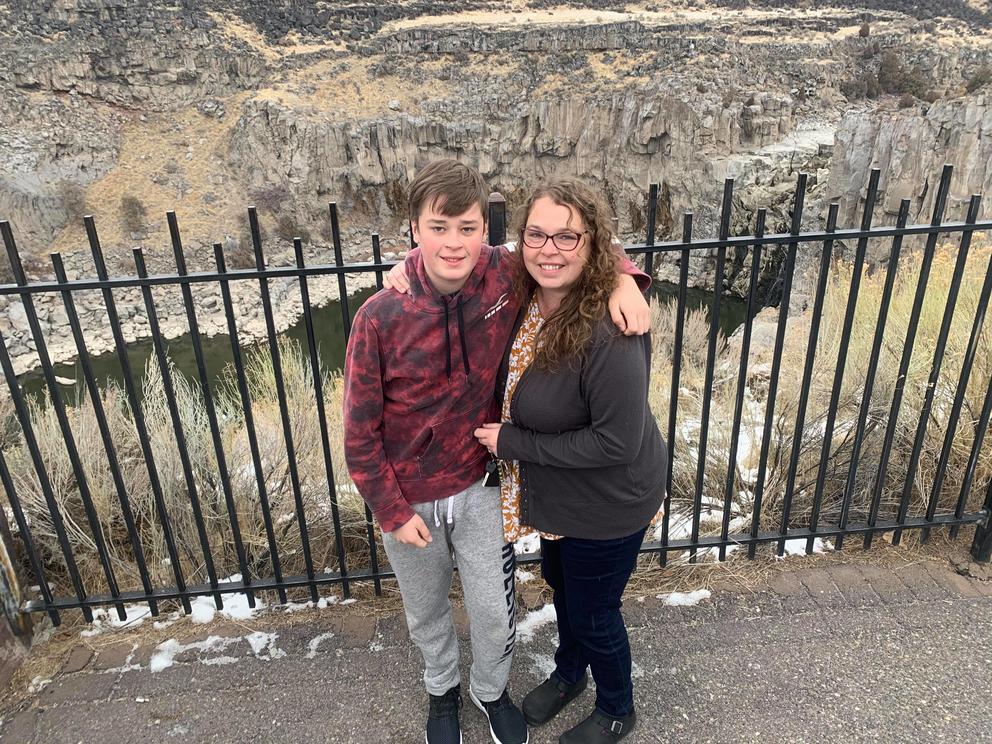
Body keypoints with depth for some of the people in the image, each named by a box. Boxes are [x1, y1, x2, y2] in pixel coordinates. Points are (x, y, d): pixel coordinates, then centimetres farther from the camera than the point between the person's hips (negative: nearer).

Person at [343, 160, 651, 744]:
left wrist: (624, 278, -21)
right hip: (409, 496, -1)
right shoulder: (380, 318, -24)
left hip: (479, 486, 1)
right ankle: (443, 689, 56)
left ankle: (492, 690, 51)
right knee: (427, 609, 23)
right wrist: (394, 513, -9)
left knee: (495, 612, 16)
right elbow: (361, 432, -13)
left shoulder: (506, 277, -18)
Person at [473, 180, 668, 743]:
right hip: (552, 493, 8)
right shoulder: (525, 300, -10)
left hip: (606, 504, -7)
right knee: (562, 585, 30)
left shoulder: (607, 334, -35)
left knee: (593, 613, 16)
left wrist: (513, 443, -24)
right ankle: (569, 673, 61)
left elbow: (616, 443, -31)